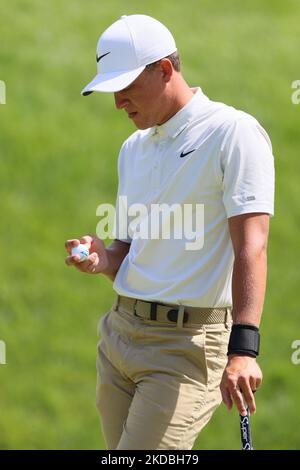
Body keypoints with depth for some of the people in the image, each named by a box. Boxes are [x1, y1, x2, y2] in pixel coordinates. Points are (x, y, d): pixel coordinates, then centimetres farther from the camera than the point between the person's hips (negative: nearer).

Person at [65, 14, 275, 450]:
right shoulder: (134, 148, 16)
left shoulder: (233, 133, -9)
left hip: (188, 342, -8)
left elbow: (251, 247, -18)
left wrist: (243, 348, -28)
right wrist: (103, 259, -1)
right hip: (121, 331, 8)